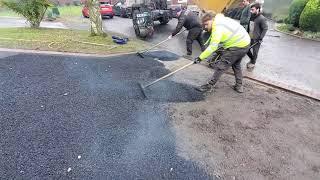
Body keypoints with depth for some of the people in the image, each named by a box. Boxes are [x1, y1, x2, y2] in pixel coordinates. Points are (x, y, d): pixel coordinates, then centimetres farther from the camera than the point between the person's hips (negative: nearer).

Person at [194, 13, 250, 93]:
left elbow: (213, 47, -28)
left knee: (221, 66, -6)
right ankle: (239, 86, 32)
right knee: (236, 65, 25)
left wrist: (200, 57, -28)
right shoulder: (220, 20, 9)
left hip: (237, 46, -10)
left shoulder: (218, 28, -21)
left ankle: (209, 86, -1)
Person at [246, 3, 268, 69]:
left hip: (257, 39, -7)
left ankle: (253, 63, 22)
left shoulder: (262, 18, -15)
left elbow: (265, 29, -15)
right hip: (252, 37, 7)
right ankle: (252, 59, 34)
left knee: (255, 52, 4)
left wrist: (261, 38, -18)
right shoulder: (255, 17, 6)